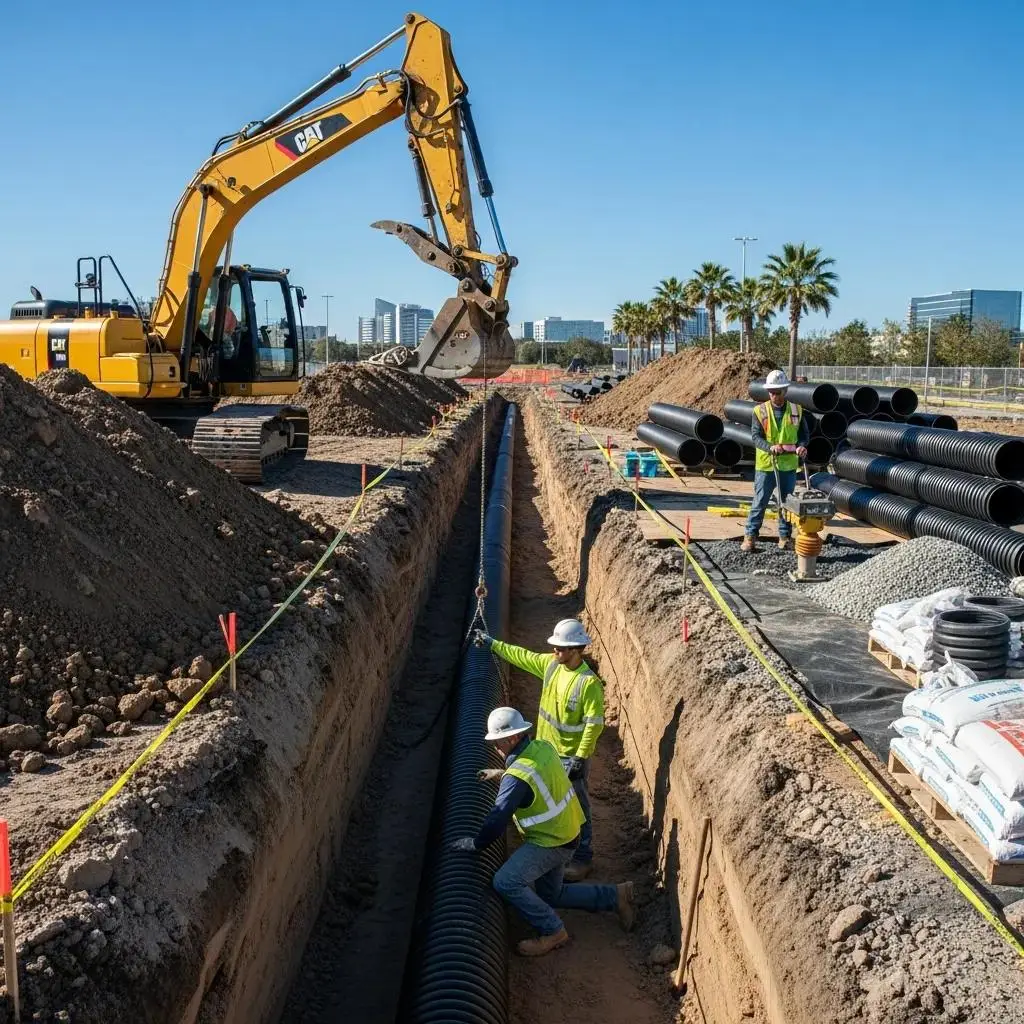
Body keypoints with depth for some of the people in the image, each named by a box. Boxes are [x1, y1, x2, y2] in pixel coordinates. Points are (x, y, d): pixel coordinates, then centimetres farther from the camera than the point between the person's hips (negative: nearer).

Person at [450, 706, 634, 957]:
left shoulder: (517, 777, -31)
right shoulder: (543, 747, -5)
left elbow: (498, 819, -31)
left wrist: (476, 843, -15)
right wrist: (501, 773, 16)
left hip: (551, 842, -9)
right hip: (565, 831, 9)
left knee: (505, 882, -17)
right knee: (550, 895, 22)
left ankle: (552, 931, -4)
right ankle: (616, 896, 24)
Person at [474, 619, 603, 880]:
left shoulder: (589, 683, -26)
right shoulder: (550, 663, -4)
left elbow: (594, 724, -23)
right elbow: (521, 656, 11)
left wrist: (579, 759, -22)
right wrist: (492, 643, 15)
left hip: (572, 756, -8)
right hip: (547, 749, 8)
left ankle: (583, 858, 19)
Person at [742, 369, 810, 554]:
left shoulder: (796, 411, 2)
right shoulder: (760, 411, -5)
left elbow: (805, 433, 7)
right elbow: (755, 436, -11)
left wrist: (801, 445, -15)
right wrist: (770, 447, -29)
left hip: (789, 465, 2)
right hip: (765, 465, -2)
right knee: (760, 502, 2)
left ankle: (785, 536, 21)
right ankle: (750, 536, 10)